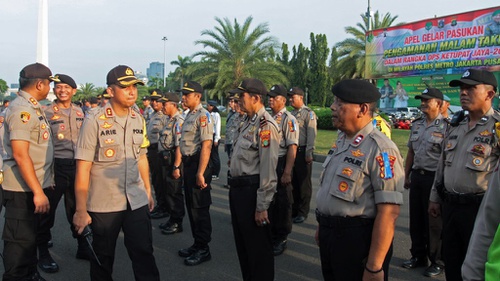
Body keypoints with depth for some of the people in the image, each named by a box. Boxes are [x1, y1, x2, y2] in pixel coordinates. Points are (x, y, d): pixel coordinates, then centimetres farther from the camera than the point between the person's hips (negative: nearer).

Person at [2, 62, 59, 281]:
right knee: (20, 240, 1)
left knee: (30, 236, 21)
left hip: (33, 187, 10)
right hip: (23, 189, -10)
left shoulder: (33, 107, 12)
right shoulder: (22, 110, -18)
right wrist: (38, 192, -26)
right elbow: (20, 155, -25)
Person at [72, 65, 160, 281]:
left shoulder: (138, 120, 5)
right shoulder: (94, 120, -11)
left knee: (144, 254, 7)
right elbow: (83, 167, -12)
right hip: (103, 205, -4)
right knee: (102, 259, 13)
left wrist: (148, 191, 16)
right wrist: (81, 209, -14)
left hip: (137, 202, 4)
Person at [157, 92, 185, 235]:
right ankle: (172, 218, 31)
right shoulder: (170, 120, 14)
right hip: (166, 159, 10)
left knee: (174, 192, -1)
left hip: (173, 161, -10)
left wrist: (176, 166, -25)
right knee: (168, 190, 18)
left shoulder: (178, 121, -18)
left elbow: (179, 146, -23)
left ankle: (177, 223, 11)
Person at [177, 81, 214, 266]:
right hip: (188, 164, 10)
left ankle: (203, 249, 10)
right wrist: (184, 166, 15)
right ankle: (197, 244, 29)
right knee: (191, 206, 16)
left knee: (200, 208, -1)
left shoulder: (203, 116, -15)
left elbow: (206, 145, -22)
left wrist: (200, 173, -25)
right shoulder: (189, 115, 14)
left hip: (198, 165, -10)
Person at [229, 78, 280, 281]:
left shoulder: (265, 126, -19)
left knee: (258, 247, 5)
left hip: (252, 191, -10)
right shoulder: (248, 122, 12)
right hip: (238, 188, 10)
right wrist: (235, 187, 19)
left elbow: (268, 170, -22)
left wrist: (262, 207, -21)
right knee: (242, 243, 22)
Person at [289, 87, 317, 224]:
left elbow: (311, 134, -15)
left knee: (304, 183, 2)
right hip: (292, 151, 7)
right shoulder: (292, 114, 15)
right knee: (293, 182, 13)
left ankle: (303, 212, 10)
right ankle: (294, 209, 24)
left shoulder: (308, 113, -8)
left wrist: (309, 153, -20)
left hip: (303, 151, -7)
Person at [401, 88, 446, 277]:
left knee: (434, 222, 3)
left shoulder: (445, 127, -11)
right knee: (416, 219, 14)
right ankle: (418, 256, 29)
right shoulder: (416, 125, 11)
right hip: (417, 176, 7)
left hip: (434, 178, -7)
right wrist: (406, 176, 14)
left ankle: (437, 262, 18)